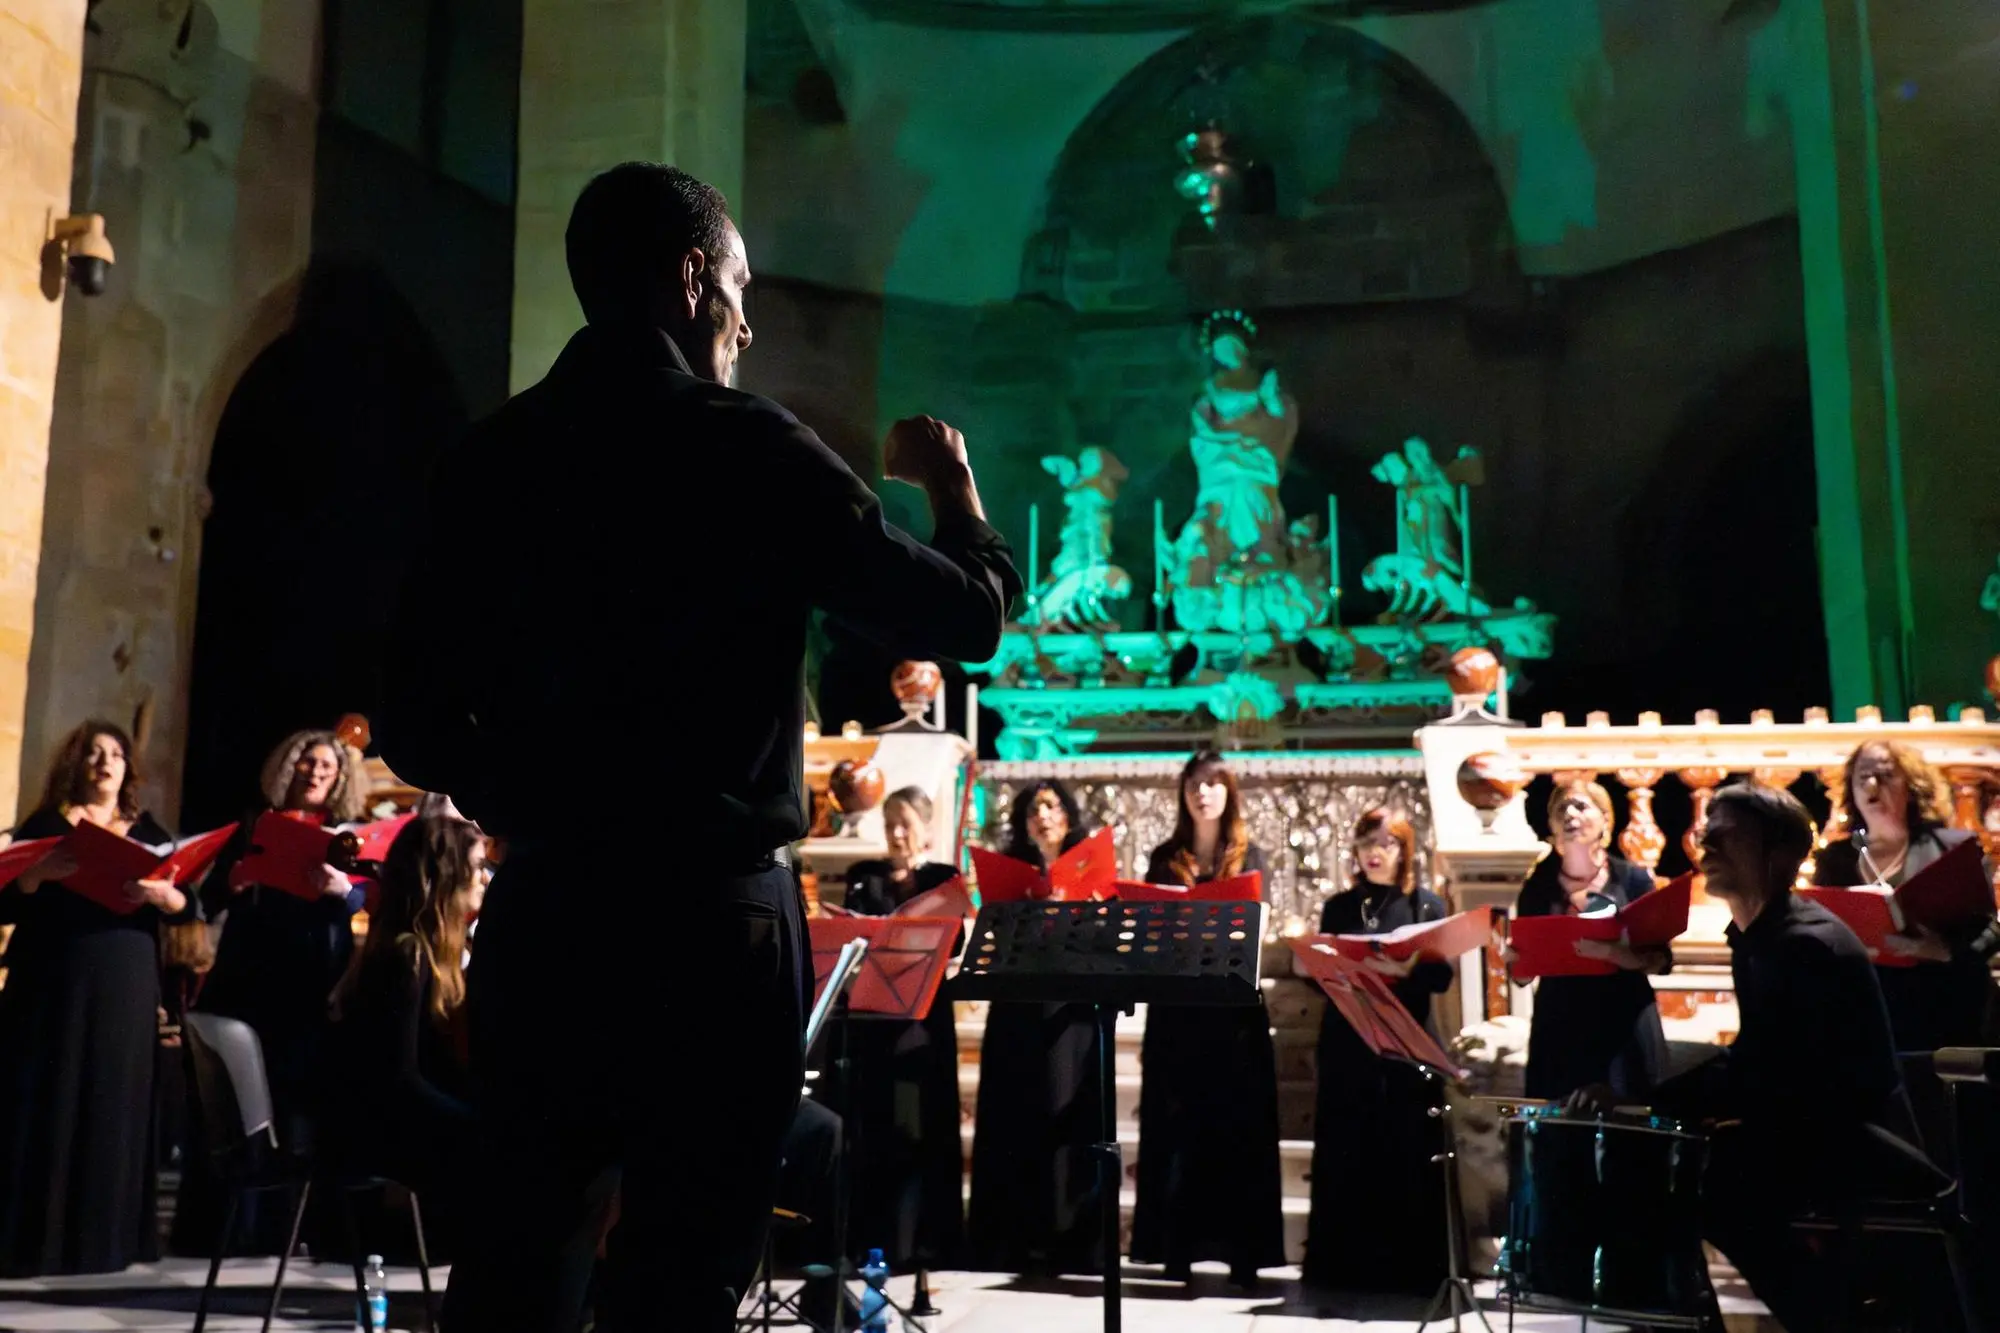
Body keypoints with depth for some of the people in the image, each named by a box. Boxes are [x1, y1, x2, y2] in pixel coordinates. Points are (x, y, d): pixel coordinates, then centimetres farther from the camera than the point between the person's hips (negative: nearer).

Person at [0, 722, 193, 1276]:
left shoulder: (149, 832, 12)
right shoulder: (47, 824, 6)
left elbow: (188, 908, 5)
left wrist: (161, 893, -17)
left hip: (127, 991, 2)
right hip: (52, 986, -2)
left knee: (114, 1108, 2)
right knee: (46, 1106, -4)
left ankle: (105, 1235, 8)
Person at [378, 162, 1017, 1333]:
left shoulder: (490, 459, 5)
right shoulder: (747, 448, -9)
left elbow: (419, 727, 7)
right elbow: (965, 621, -3)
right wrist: (956, 491, 15)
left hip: (542, 914, 5)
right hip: (712, 922, -5)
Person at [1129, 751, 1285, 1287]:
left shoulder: (1250, 857, 7)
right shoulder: (1164, 859, 11)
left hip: (1234, 1005, -1)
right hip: (1175, 1005, 1)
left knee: (1237, 1129, 0)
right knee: (1174, 1128, 1)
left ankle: (1243, 1252, 3)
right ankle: (1177, 1247, 7)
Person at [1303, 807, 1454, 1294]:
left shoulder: (1428, 905, 5)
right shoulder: (1338, 907, 13)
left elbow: (1442, 976, -5)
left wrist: (1406, 969, -23)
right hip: (1347, 1043, 2)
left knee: (1407, 1155, -3)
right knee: (1345, 1153, 2)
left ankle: (1411, 1266, 5)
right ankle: (1344, 1263, 10)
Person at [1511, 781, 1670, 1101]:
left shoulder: (1633, 878, -1)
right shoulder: (1539, 885, 3)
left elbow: (1662, 961, -7)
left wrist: (1611, 952, -23)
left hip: (1625, 1021, -1)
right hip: (1560, 1024, 1)